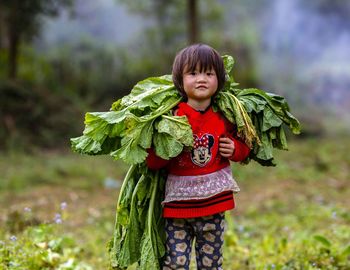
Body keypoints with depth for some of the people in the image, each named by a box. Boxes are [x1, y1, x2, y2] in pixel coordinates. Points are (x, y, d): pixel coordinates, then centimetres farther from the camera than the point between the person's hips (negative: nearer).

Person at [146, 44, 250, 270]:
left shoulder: (224, 117, 2)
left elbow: (244, 146, 17)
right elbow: (152, 161, -7)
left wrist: (235, 149, -5)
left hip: (214, 204, 3)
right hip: (178, 203, -2)